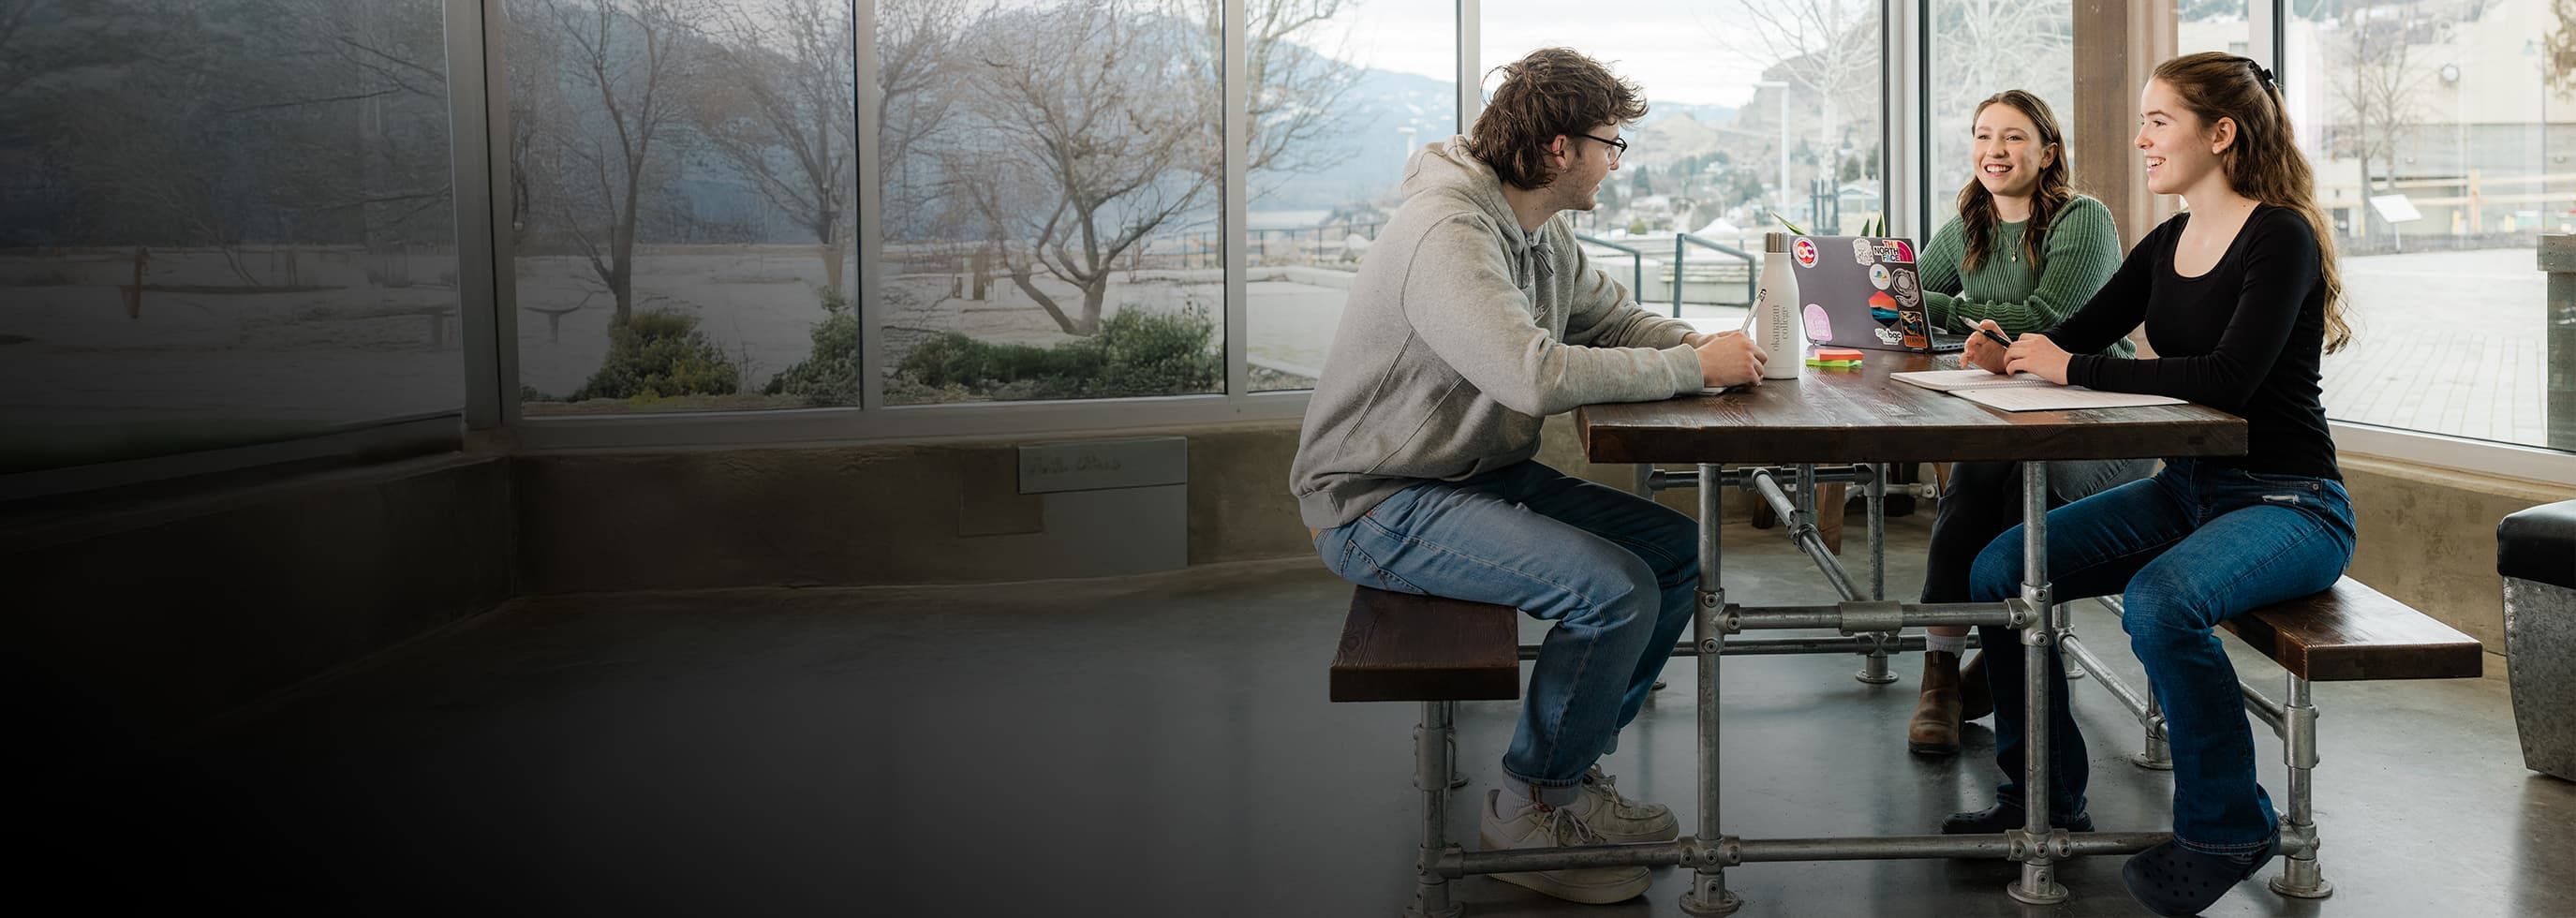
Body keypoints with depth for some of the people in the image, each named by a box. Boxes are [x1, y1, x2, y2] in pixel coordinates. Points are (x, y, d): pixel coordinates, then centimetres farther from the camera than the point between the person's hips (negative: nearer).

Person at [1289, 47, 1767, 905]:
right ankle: (1529, 810, -3)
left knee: (1679, 549, 5)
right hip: (1378, 505, -10)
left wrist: (1706, 346, -3)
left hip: (1482, 475, 10)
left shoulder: (1543, 232, 6)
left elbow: (1615, 318, 18)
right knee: (1616, 588, -23)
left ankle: (1568, 769, 15)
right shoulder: (1445, 233, -24)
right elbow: (1537, 374, -35)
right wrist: (1693, 367, -24)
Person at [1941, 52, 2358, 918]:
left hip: (2287, 504, -8)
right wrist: (2011, 353, -5)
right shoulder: (2166, 245, 9)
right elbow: (2078, 334, 18)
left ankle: (2225, 827, -14)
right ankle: (2046, 795, 5)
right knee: (1998, 570, -8)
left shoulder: (2280, 238, -13)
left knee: (2158, 600, -36)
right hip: (2186, 489, 8)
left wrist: (2073, 369, -22)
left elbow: (2230, 376, -26)